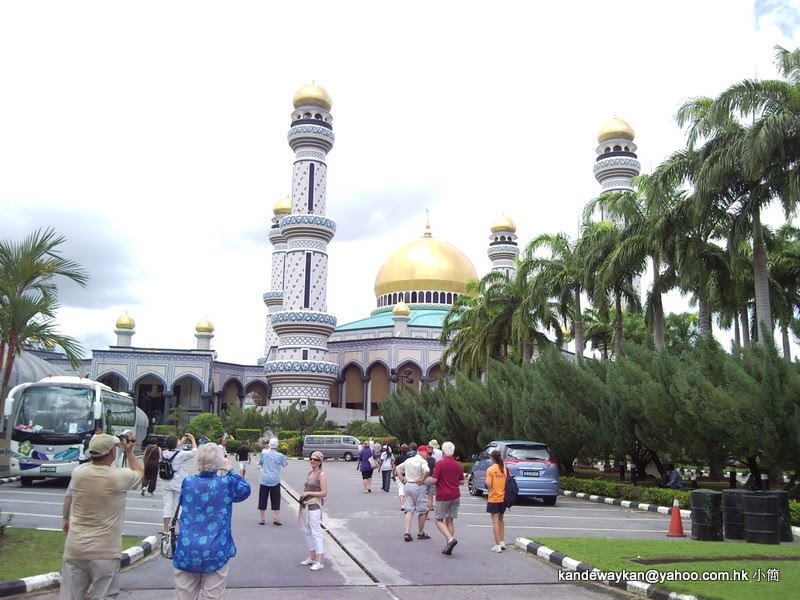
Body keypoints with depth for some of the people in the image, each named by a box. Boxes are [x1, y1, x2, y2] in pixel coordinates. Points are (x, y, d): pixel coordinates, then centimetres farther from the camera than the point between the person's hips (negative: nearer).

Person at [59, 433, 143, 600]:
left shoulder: (78, 473, -3)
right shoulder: (120, 477, -14)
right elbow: (140, 473, 10)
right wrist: (129, 452, 20)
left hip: (75, 549, 4)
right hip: (104, 552, -4)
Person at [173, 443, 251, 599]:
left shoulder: (187, 482, -1)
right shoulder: (226, 484, -7)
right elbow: (246, 489, 14)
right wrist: (230, 470, 21)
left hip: (186, 553, 2)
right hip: (215, 554, -2)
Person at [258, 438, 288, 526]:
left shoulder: (264, 453, -4)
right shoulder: (279, 455, -5)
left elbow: (260, 463, 12)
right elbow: (285, 464, 10)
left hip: (264, 480, 0)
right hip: (275, 481, 0)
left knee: (263, 499, 9)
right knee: (276, 500, 8)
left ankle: (262, 519, 12)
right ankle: (276, 518, 0)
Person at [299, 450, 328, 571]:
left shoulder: (321, 474, -11)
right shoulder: (310, 473, 13)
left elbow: (324, 493, -15)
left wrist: (308, 493, -15)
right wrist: (303, 494, 8)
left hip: (314, 506, -9)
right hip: (305, 506, 9)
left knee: (316, 533, -9)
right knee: (307, 532, 15)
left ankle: (319, 562, -7)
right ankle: (312, 558, 26)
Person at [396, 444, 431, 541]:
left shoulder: (408, 460, 12)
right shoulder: (422, 461, -11)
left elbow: (398, 468, 20)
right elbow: (427, 471, -30)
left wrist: (403, 479, 13)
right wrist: (422, 479, -16)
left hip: (408, 485, 6)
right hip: (418, 486, -6)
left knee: (409, 510, 8)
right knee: (421, 511, 7)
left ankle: (407, 532, -3)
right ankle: (421, 533, 16)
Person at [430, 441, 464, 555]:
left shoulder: (440, 464, -12)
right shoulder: (458, 465, 6)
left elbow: (434, 481, -15)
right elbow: (461, 482, 12)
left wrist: (431, 479, 6)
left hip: (442, 496, -5)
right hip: (455, 496, 5)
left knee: (438, 520, 4)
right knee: (449, 521, 11)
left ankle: (450, 539, -17)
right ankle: (448, 547, 8)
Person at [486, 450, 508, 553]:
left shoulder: (490, 469, -12)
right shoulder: (505, 469, 2)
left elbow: (489, 485, -18)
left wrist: (486, 482, 2)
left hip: (493, 498, -5)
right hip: (503, 498, 5)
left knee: (495, 521, 0)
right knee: (500, 520, 20)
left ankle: (498, 545, 0)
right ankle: (502, 542, 23)